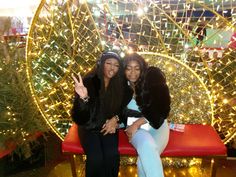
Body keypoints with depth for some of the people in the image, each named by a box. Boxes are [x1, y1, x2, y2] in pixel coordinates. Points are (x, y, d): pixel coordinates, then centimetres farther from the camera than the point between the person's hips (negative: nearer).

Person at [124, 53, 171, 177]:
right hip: (135, 128, 1)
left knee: (144, 161, -30)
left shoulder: (151, 83, -5)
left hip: (156, 126, -1)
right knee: (147, 145, -34)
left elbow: (160, 110, -9)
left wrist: (137, 123, -15)